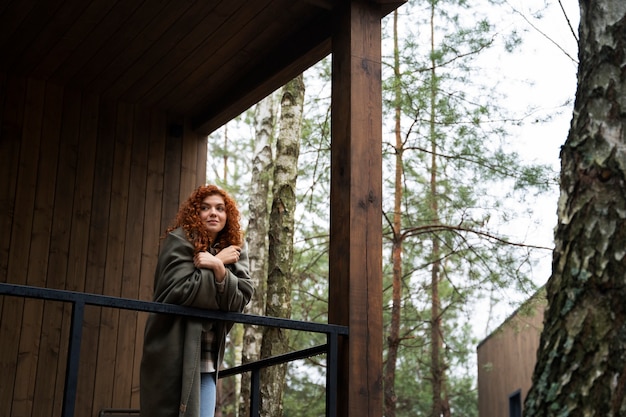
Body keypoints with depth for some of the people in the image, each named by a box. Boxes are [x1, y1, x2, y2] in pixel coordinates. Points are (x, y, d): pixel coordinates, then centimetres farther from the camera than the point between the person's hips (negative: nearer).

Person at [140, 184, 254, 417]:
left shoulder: (234, 250, 9)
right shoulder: (179, 241, -4)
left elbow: (240, 301, -2)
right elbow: (181, 291, -16)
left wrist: (219, 270, -18)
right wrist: (219, 262, -11)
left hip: (207, 358, 5)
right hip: (173, 355, -5)